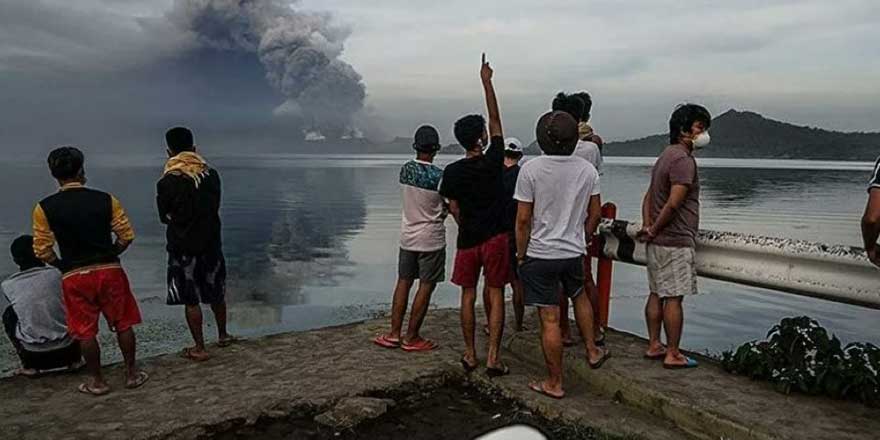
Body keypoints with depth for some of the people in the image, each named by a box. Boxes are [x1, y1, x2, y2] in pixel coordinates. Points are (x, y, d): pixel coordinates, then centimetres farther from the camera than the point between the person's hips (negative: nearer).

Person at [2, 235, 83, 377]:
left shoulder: (7, 285, -2)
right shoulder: (57, 274, -4)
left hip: (34, 353, 0)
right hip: (66, 348, 0)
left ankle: (29, 366, 18)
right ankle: (75, 360, 18)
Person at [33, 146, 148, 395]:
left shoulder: (44, 208, -4)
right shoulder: (106, 200, -4)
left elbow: (42, 250, -4)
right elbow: (127, 236, -2)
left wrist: (62, 265, 14)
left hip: (74, 276, 0)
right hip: (109, 270, 0)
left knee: (86, 331, 11)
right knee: (123, 324, 12)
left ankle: (97, 382, 22)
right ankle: (132, 374, 21)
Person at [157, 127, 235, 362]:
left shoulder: (167, 182, -13)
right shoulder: (211, 174, -2)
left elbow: (165, 216, -1)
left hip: (183, 247, -4)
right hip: (211, 242, 4)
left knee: (191, 300, 5)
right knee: (216, 293, 19)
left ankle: (199, 349, 11)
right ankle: (223, 335, 34)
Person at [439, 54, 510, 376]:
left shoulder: (452, 172, -5)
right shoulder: (493, 161, -8)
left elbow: (454, 210, 0)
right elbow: (496, 120, 1)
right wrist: (486, 81, 5)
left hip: (467, 240, 2)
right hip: (495, 238, -1)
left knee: (468, 296, 11)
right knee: (496, 295, 4)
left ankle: (470, 355, 18)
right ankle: (493, 359, 4)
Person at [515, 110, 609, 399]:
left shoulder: (531, 170, -13)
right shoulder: (588, 170, 0)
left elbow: (523, 219, -12)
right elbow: (595, 214, 6)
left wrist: (521, 254, -1)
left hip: (540, 254, -4)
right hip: (574, 253, 4)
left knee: (550, 320, 3)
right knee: (579, 296, 32)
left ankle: (554, 383, 15)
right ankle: (592, 351, 39)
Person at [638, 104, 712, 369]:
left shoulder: (666, 156, 17)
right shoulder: (683, 159, -15)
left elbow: (649, 196, 17)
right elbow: (673, 203, -23)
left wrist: (647, 226, 6)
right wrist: (654, 230, -10)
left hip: (658, 241, 10)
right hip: (676, 242, -10)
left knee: (657, 294, 13)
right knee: (674, 298, -3)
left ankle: (654, 346, 21)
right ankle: (673, 355, 5)